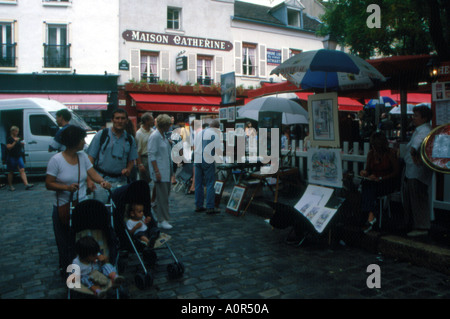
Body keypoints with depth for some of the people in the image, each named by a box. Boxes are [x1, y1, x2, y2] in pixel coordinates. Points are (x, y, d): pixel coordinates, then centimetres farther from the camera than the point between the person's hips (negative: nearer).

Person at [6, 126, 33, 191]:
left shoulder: (18, 138, 15)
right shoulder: (9, 139, -5)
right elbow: (8, 147, -15)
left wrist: (22, 144, 3)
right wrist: (15, 142, -20)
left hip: (19, 156, 5)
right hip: (11, 157, -5)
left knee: (22, 170, -8)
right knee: (11, 172, 6)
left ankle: (26, 184, -18)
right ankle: (10, 186, 18)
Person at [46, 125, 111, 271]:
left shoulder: (83, 156, 4)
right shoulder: (56, 160, -11)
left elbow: (93, 173, -2)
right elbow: (49, 184, -10)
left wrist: (102, 181, -23)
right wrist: (67, 187, -26)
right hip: (63, 208, -4)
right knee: (65, 244, 9)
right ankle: (66, 269, 29)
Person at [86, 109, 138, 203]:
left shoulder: (130, 139, 10)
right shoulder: (102, 134, 1)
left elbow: (131, 160, 16)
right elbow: (91, 157, -1)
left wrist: (128, 170, -7)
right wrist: (89, 179, -9)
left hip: (120, 181, 3)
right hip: (101, 179, -3)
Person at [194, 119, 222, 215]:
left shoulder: (200, 133, 13)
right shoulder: (215, 134, -5)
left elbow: (194, 147, 16)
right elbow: (218, 150, -10)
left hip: (198, 160, 6)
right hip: (208, 161, -6)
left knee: (198, 184, 11)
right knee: (210, 184, -2)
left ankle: (198, 206, 16)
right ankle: (210, 208, -3)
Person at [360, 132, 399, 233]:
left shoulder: (391, 153, -4)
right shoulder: (370, 153, 10)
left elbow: (396, 172, -7)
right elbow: (368, 170, 18)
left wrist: (380, 178, -17)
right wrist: (364, 172, -8)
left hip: (387, 182, -4)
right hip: (373, 182, 4)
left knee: (369, 187, -33)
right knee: (366, 183, -32)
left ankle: (370, 217, -35)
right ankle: (371, 215, -43)